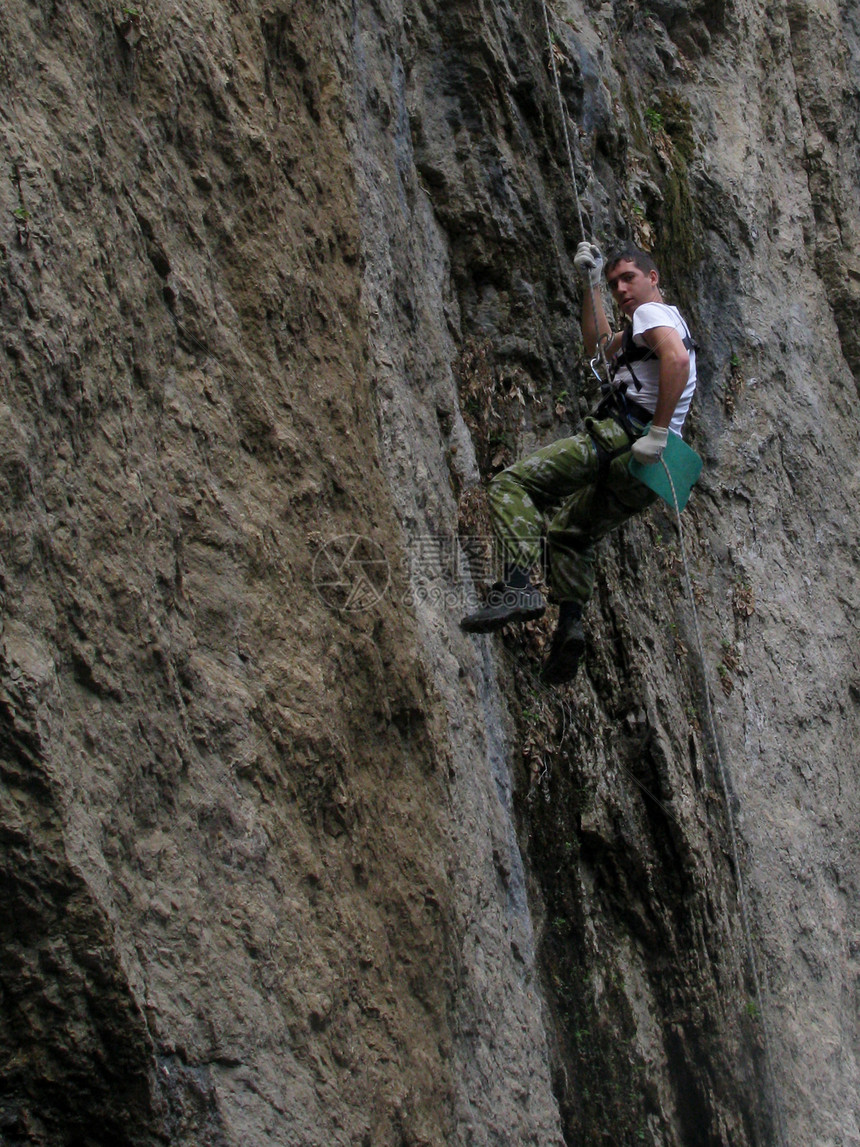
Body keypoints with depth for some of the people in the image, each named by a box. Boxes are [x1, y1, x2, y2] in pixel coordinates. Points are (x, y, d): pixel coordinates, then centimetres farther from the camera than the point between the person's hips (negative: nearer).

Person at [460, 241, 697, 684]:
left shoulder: (653, 312, 1)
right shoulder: (665, 323, 32)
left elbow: (676, 357, -22)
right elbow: (599, 343, 46)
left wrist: (658, 432, -26)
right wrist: (591, 283, 38)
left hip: (621, 434, -10)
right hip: (641, 469, 10)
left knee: (511, 483, -14)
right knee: (568, 532, 24)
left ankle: (517, 585, -32)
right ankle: (570, 621, 2)